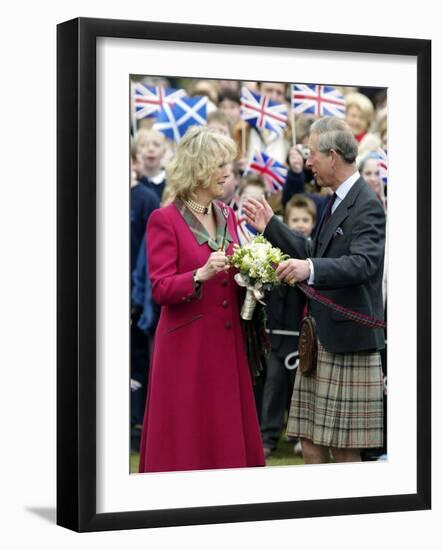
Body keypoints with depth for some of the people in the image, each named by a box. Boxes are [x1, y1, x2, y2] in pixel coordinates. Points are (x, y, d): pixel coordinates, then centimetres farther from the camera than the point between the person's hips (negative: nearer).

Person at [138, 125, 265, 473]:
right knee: (187, 441, 0)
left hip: (227, 341, 6)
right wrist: (201, 275, -28)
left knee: (228, 434, 8)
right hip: (187, 344, -6)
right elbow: (161, 289, -13)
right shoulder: (165, 220, -8)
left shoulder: (227, 215, 10)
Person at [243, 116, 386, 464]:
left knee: (344, 448, -2)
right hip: (320, 338, 10)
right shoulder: (338, 201, 16)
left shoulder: (367, 206, -14)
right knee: (311, 441, 10)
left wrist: (310, 268, -43)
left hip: (347, 338, -9)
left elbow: (363, 263, -29)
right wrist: (271, 226, 23)